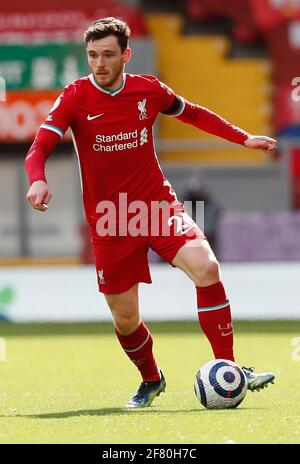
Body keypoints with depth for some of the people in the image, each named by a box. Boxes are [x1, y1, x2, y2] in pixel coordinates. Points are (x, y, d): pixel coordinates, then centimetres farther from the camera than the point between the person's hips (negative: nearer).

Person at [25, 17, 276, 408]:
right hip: (109, 219, -1)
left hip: (158, 203, 1)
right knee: (125, 319, 3)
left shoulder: (149, 90, 0)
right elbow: (40, 147, -15)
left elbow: (193, 114, 19)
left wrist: (244, 138, 16)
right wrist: (38, 181, -37)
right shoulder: (75, 97, -8)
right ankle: (151, 380, 35)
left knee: (205, 266, -25)